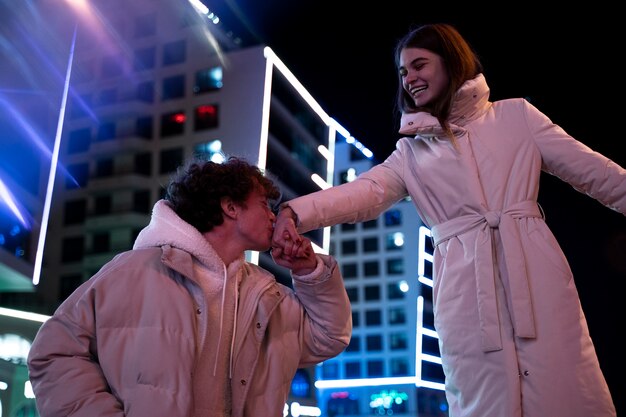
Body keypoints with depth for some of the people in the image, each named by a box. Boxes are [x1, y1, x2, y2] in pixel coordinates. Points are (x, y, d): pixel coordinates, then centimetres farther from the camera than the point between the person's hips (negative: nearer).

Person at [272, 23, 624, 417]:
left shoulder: (516, 114, 13)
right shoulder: (411, 151, 14)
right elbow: (365, 192, -3)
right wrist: (296, 211, -21)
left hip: (534, 270, 0)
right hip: (464, 285, 1)